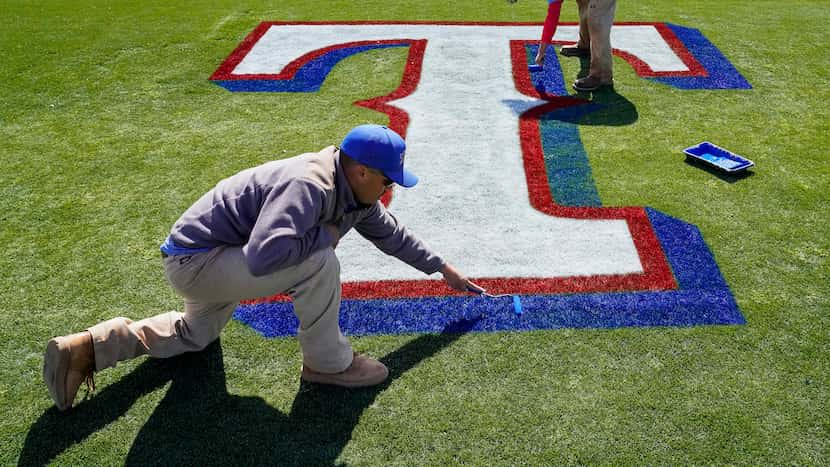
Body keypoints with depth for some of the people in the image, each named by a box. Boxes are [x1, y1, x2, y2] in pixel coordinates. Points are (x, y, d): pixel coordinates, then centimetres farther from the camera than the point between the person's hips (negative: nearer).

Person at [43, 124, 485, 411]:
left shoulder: (353, 190, 0)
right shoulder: (309, 185, -31)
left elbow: (391, 233, 15)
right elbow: (264, 256, -44)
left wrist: (442, 267, 23)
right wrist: (325, 234, -28)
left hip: (212, 260, 10)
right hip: (195, 261, -10)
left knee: (195, 334, 34)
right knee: (317, 262, -27)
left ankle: (86, 347, 28)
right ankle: (327, 363, -6)